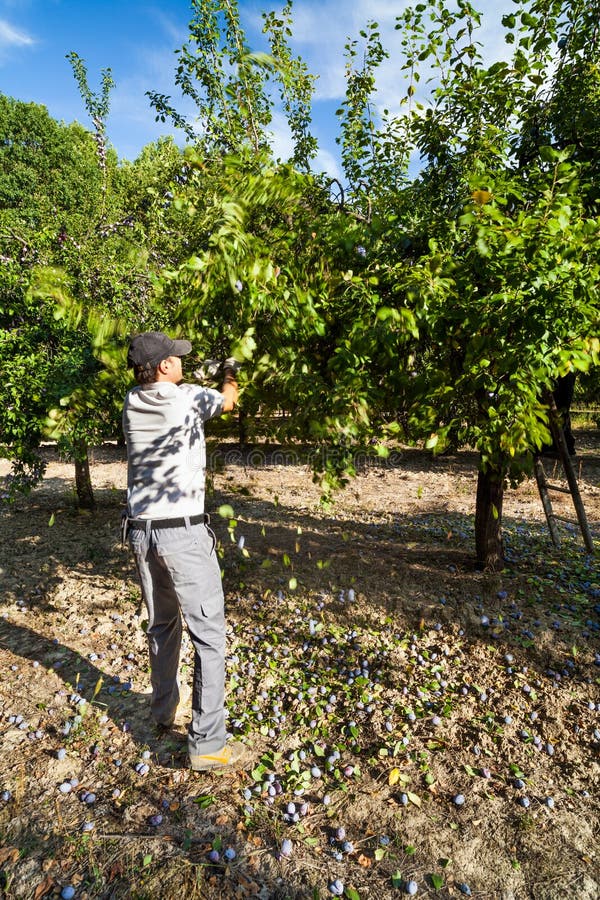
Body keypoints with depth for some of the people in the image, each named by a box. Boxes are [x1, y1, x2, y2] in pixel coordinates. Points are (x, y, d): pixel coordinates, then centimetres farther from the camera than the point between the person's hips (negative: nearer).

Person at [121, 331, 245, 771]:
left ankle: (164, 709, 42)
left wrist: (209, 380, 33)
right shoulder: (188, 398, -9)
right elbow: (228, 401, 11)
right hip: (183, 532, -7)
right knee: (208, 633, 3)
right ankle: (207, 742, 8)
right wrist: (231, 373, 32)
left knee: (162, 624, 23)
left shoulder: (132, 402, 6)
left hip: (141, 531, 7)